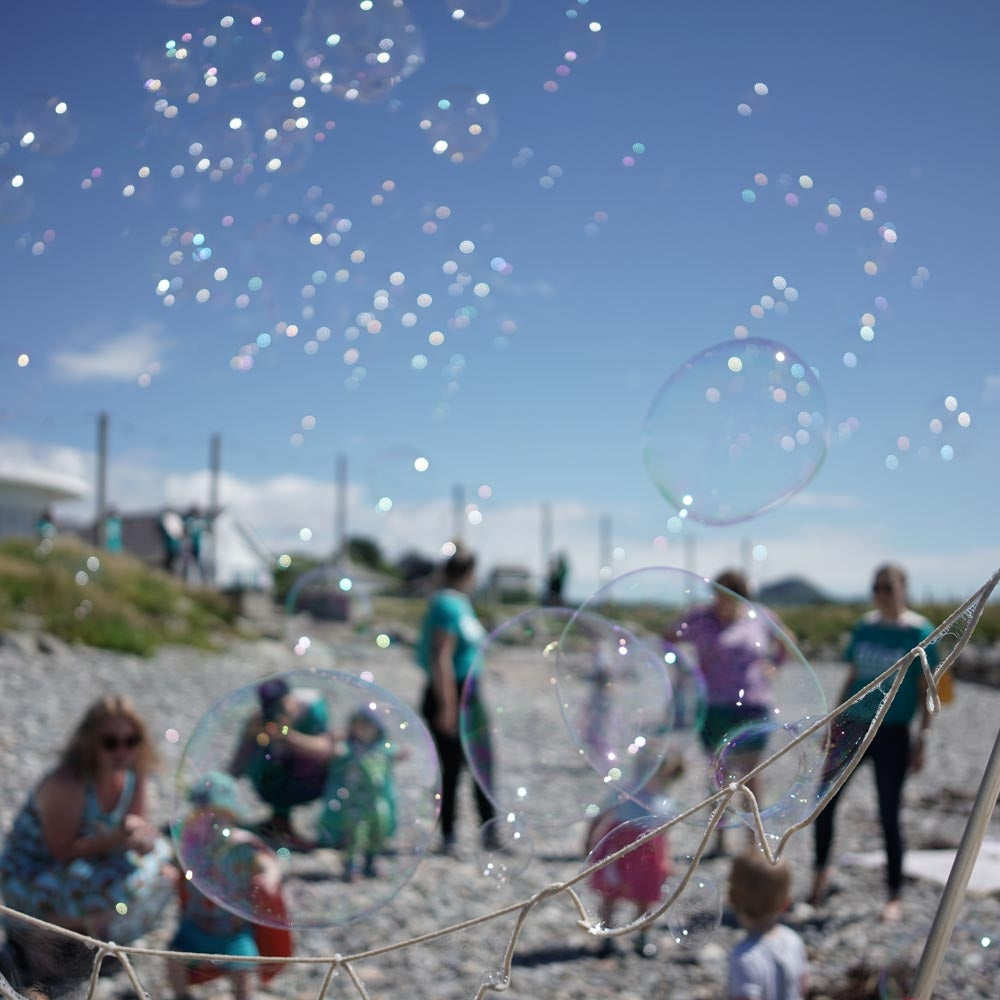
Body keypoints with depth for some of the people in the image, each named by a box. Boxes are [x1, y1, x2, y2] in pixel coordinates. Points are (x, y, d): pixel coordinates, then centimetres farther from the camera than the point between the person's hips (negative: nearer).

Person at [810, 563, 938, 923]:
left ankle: (895, 897, 15)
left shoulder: (919, 631, -7)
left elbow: (926, 690, -5)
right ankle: (821, 876, 22)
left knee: (889, 814, 2)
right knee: (824, 802, 3)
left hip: (891, 732, -5)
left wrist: (922, 738, -10)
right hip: (854, 724, 5)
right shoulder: (866, 626, 8)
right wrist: (835, 723, 15)